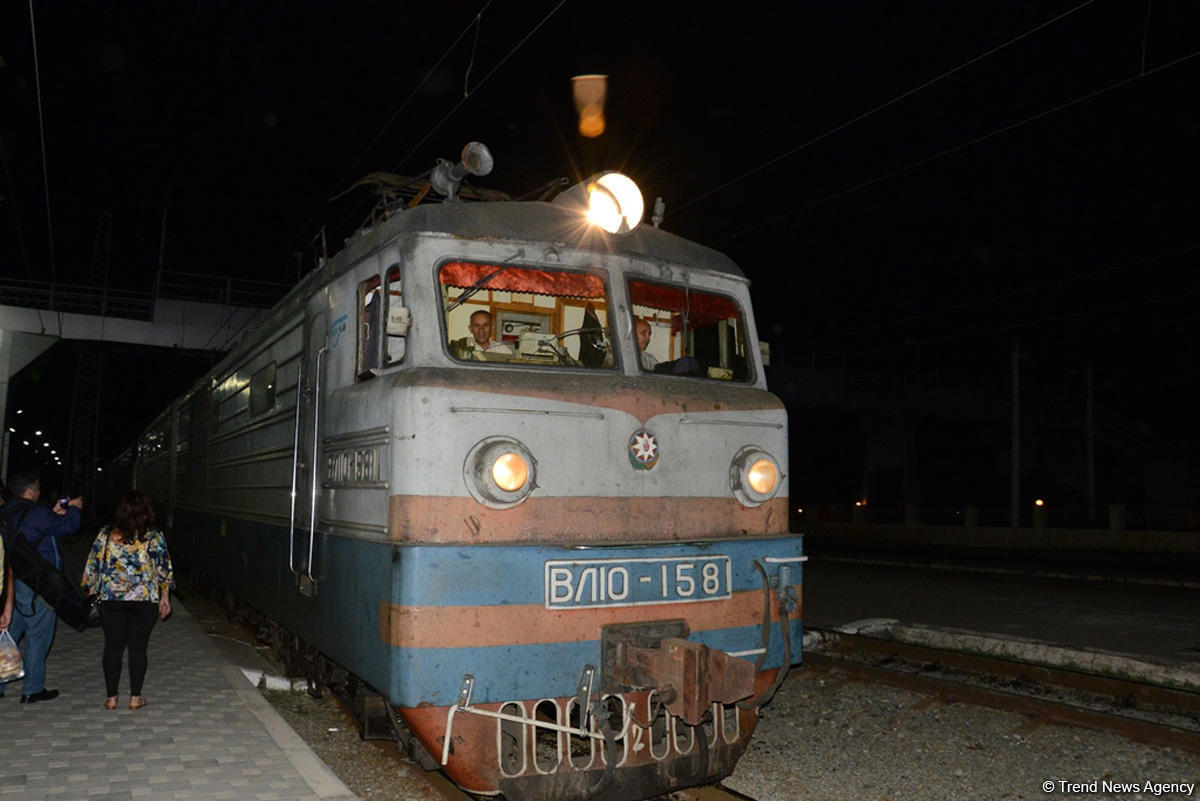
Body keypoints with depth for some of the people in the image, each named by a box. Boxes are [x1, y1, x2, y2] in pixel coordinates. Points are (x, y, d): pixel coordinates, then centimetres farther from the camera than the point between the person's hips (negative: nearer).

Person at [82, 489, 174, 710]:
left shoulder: (106, 534, 0)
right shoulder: (154, 536, -4)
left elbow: (92, 567, 4)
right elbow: (164, 569, -2)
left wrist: (92, 593, 14)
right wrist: (165, 597, 8)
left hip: (111, 599, 1)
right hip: (145, 600, -1)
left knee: (112, 647, 9)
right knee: (138, 648, 6)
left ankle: (111, 697, 15)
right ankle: (135, 697, 11)